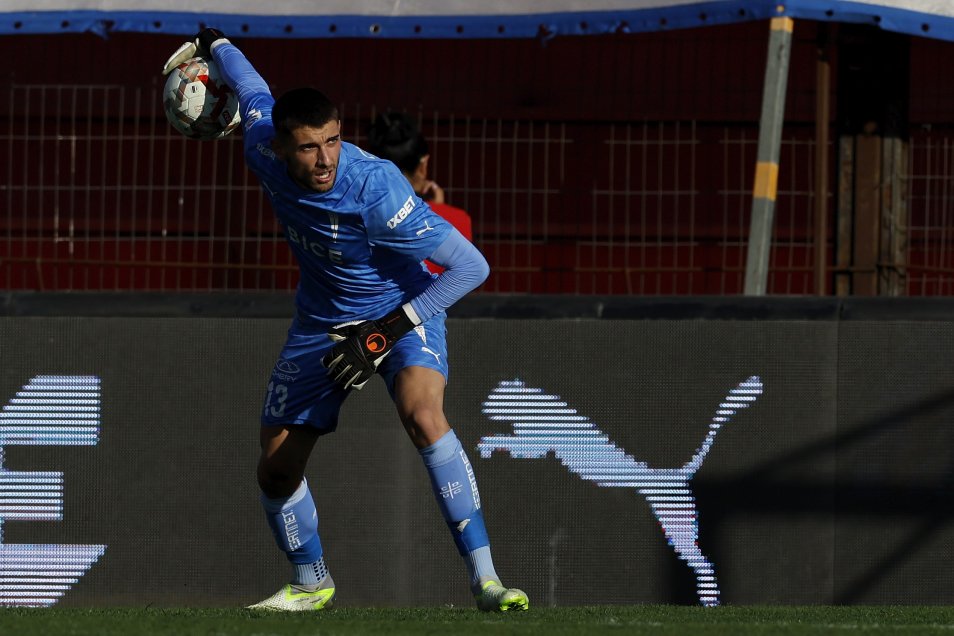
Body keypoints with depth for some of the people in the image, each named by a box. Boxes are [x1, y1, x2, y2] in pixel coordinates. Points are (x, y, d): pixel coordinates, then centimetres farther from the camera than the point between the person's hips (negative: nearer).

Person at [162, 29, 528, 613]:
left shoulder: (376, 188, -35)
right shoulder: (263, 149, -20)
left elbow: (472, 266, -31)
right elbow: (255, 92, 6)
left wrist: (387, 333, -33)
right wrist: (212, 44, 26)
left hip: (402, 308, -6)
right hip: (322, 319, 6)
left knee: (423, 415, -34)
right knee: (277, 469, 7)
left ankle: (484, 578, -32)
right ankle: (311, 585, 35)